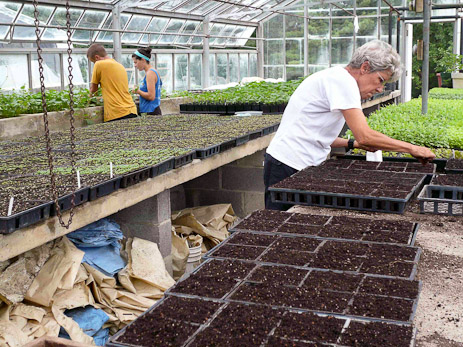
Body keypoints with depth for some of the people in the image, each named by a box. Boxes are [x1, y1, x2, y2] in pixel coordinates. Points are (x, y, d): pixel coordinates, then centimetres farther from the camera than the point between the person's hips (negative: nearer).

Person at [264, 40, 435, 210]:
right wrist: (412, 148, -13)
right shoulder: (342, 80, -13)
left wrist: (353, 144, 11)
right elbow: (365, 136, -22)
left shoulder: (340, 79, 18)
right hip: (288, 166, -10)